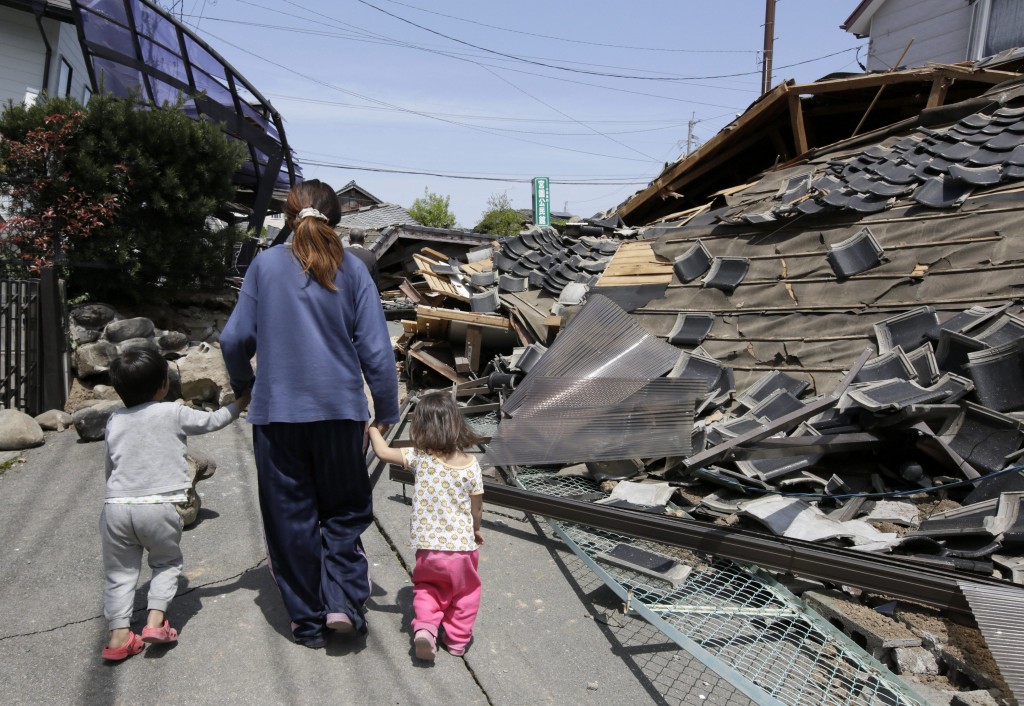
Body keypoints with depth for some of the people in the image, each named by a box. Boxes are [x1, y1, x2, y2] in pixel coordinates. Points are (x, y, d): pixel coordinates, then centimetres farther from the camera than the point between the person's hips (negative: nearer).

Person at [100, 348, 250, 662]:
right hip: (159, 507, -3)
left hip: (116, 506, 3)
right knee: (166, 562, 18)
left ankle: (119, 634, 9)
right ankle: (156, 620, 5)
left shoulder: (114, 421, 13)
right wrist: (242, 401, 23)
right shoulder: (174, 413, 0)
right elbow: (213, 421, 12)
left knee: (120, 571, 15)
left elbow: (110, 467, 22)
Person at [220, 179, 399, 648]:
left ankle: (308, 622, 20)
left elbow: (235, 338, 3)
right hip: (340, 412, 0)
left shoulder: (266, 264, 0)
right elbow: (376, 350, -4)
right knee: (344, 508, 18)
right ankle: (342, 600, 4)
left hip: (278, 413, 0)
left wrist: (242, 385, 22)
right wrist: (386, 411, 6)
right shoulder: (351, 270, -2)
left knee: (291, 517, 12)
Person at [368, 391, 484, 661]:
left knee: (427, 587, 24)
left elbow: (383, 452, -5)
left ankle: (425, 626, 2)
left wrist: (372, 429, 14)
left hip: (428, 549, 0)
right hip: (462, 547, 1)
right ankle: (458, 638, 27)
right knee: (465, 590, 24)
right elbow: (477, 507, 0)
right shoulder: (471, 465, -8)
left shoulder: (419, 458, -13)